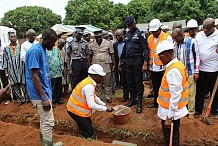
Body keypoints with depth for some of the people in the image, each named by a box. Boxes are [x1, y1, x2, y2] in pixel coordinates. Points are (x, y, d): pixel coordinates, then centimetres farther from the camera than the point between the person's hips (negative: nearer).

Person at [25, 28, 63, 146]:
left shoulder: (43, 50, 10)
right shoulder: (35, 50, -19)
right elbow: (34, 76, -23)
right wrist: (44, 98, -21)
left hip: (44, 91, 10)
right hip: (40, 94, -10)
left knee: (44, 119, 20)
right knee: (48, 121, 0)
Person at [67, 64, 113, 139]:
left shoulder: (89, 81, 3)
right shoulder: (89, 86, -27)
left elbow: (94, 97, 14)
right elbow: (91, 105, -29)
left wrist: (104, 105, 8)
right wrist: (106, 109, -18)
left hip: (75, 107, 10)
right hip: (76, 110, -10)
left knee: (88, 124, 22)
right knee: (89, 134, -2)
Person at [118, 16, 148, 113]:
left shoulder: (140, 33, -5)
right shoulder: (127, 35, 14)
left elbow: (145, 48, -11)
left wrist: (145, 63, -19)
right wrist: (120, 61, 19)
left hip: (137, 61, -6)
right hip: (128, 61, 6)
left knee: (138, 82, 0)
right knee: (129, 81, 12)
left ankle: (139, 102, 11)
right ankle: (133, 99, 27)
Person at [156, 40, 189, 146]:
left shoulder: (173, 71, -26)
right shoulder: (177, 64, 3)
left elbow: (175, 96, -26)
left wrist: (169, 117, -19)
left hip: (171, 110, -9)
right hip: (174, 109, 9)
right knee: (173, 135, 24)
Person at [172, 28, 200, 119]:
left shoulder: (192, 42, -9)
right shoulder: (175, 44, 4)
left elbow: (197, 57, -5)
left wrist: (196, 72, -6)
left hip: (190, 72, -3)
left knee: (191, 93, 6)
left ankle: (191, 111, 21)